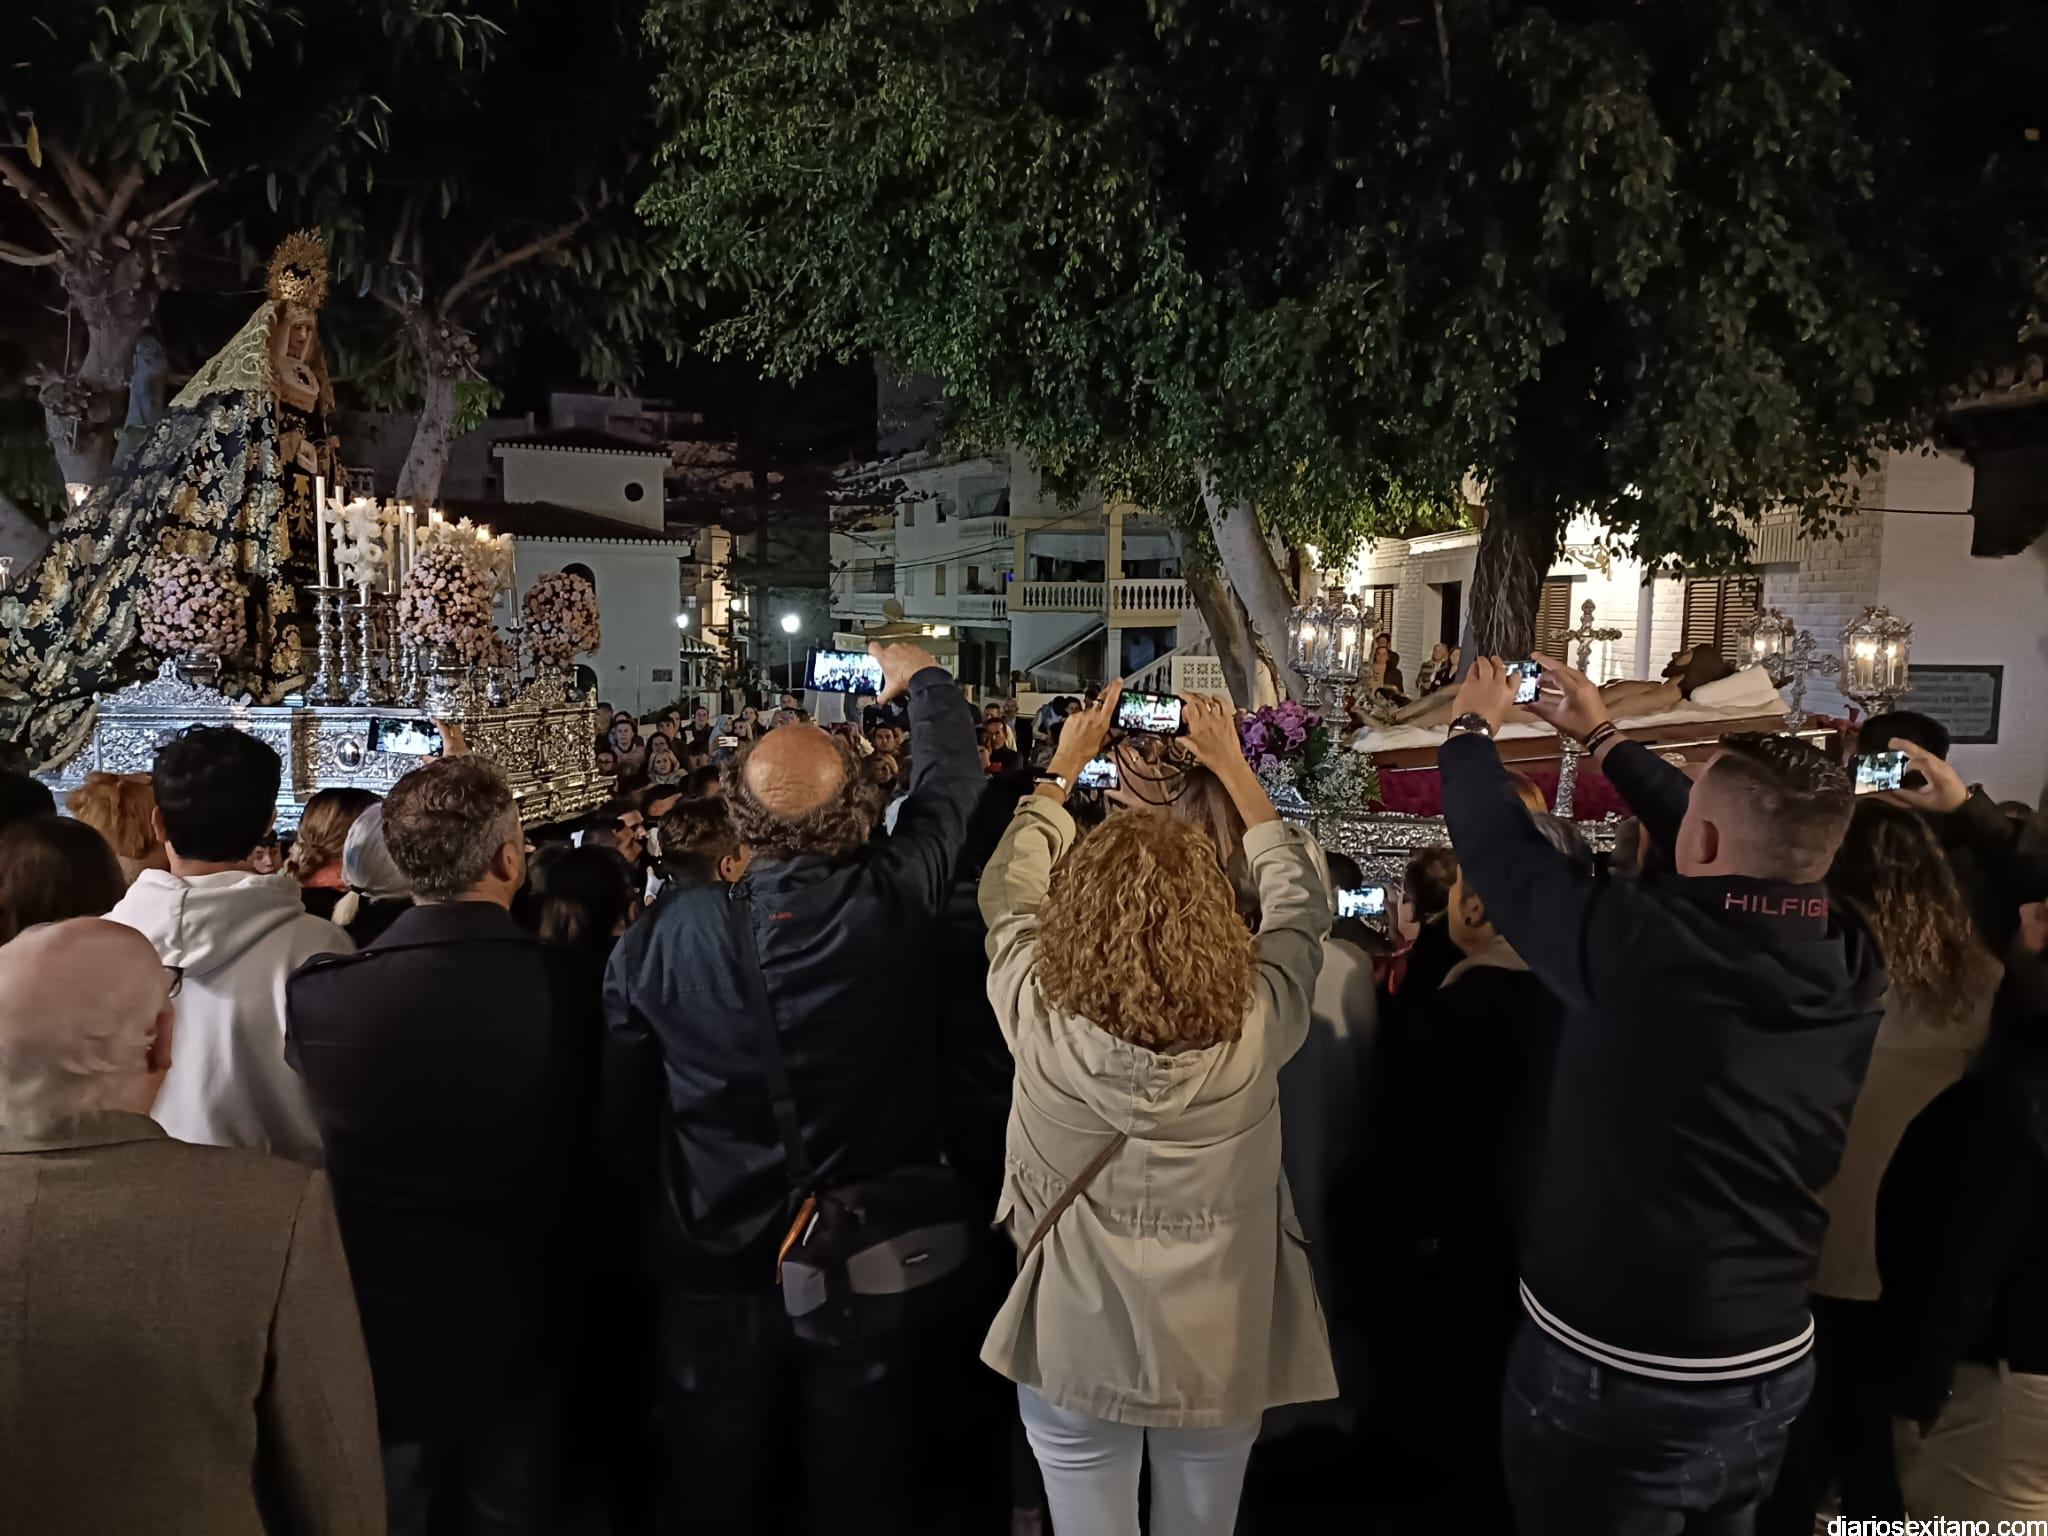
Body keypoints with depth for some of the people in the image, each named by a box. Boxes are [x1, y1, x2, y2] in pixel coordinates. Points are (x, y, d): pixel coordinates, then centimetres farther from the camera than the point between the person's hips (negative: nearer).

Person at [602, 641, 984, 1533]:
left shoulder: (667, 935, -15)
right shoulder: (891, 905, -18)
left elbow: (616, 1107, -6)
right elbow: (951, 784, 1)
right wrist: (922, 679, 19)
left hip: (714, 1273, 1)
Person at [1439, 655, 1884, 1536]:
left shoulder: (1635, 943, -26)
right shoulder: (1852, 962, -9)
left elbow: (1496, 846, -11)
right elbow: (1752, 856, 8)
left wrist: (1473, 728, 9)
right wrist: (1604, 738, 19)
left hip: (1609, 1375, -5)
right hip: (1775, 1371, 5)